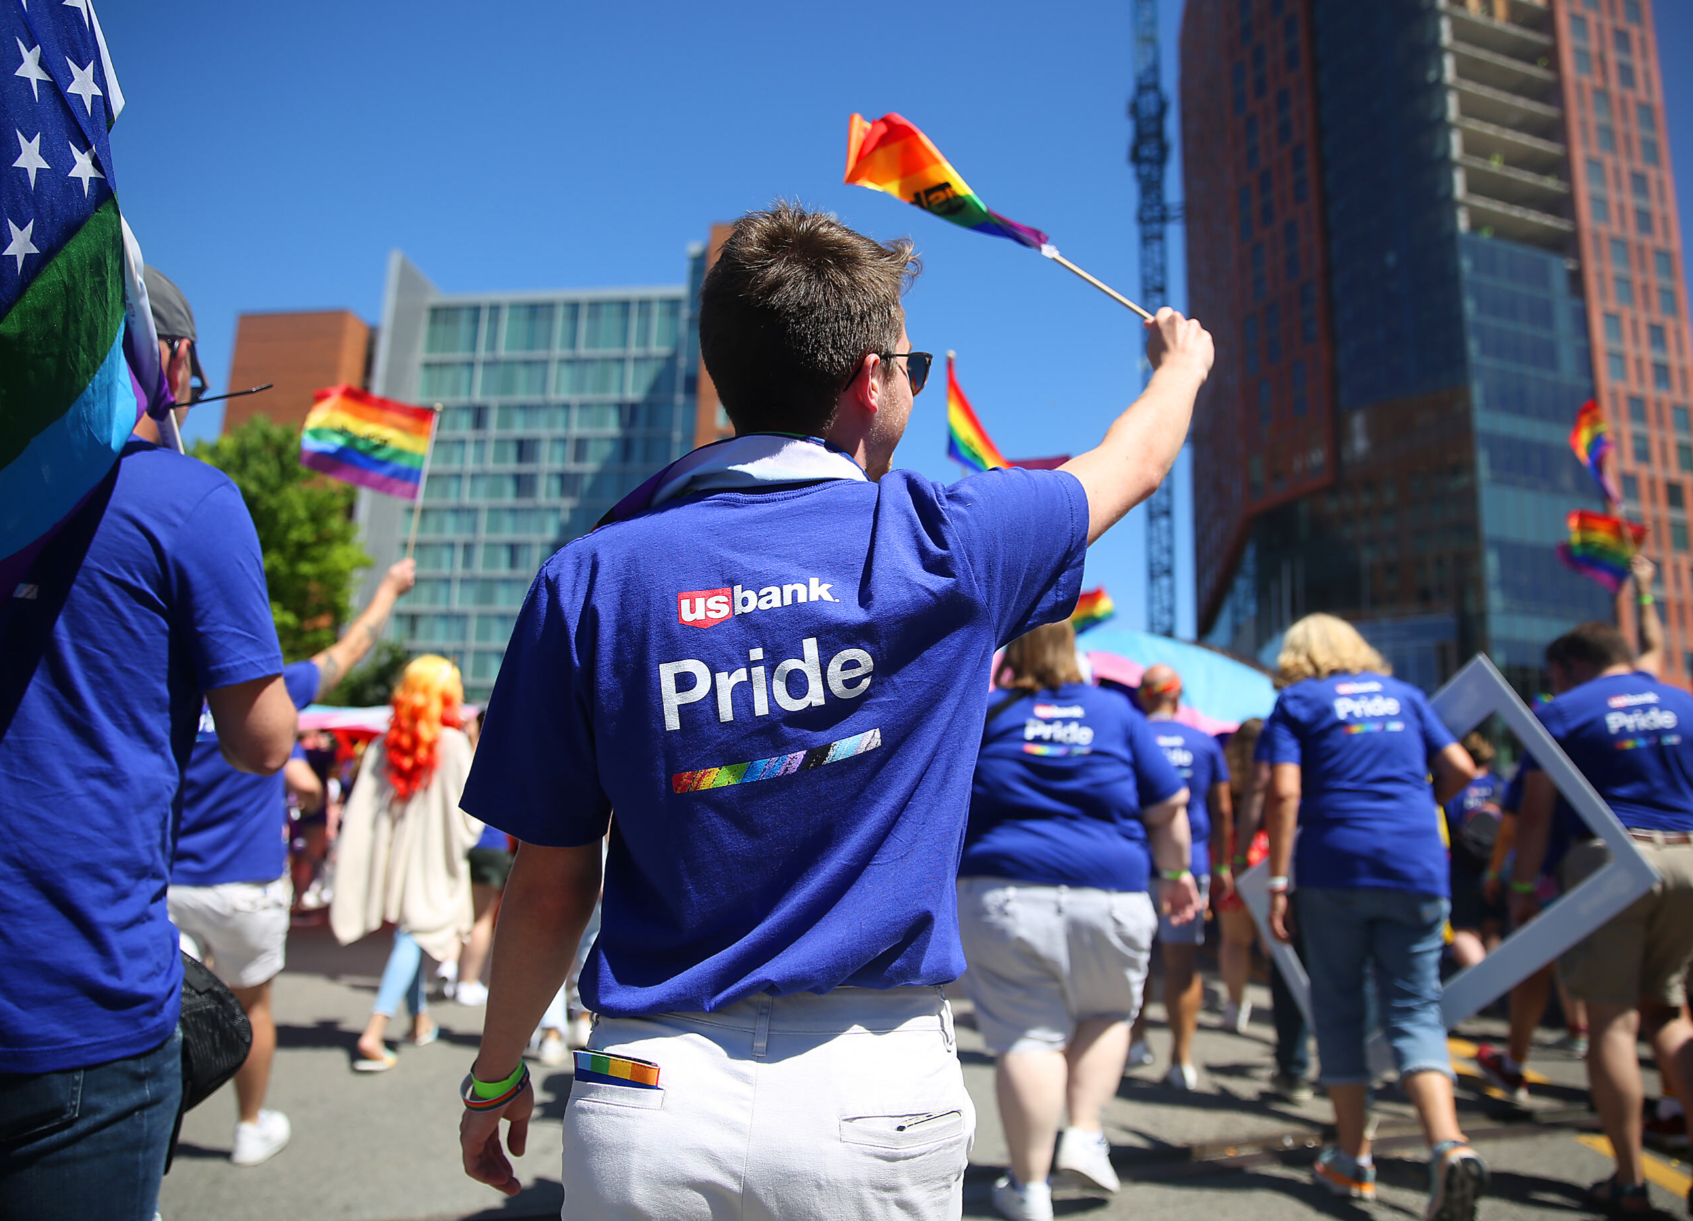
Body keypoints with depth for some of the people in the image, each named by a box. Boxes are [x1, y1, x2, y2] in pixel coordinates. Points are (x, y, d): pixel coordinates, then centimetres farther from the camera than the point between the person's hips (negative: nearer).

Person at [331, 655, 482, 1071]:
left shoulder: (386, 741, 1)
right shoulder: (452, 743, -12)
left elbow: (362, 802, 0)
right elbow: (467, 809, -10)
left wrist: (347, 851, 2)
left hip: (391, 850, 5)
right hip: (432, 856, -5)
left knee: (407, 933, 18)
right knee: (414, 936, -2)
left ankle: (420, 1019, 32)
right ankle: (373, 1034, -13)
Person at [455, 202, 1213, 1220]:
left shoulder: (591, 579, -8)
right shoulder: (947, 542, -10)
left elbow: (549, 888, -3)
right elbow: (1135, 465, 11)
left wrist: (496, 1074, 14)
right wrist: (1183, 361, 33)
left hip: (648, 1097, 1)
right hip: (875, 1098, 0)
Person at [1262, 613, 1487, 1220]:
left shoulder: (1297, 701, 3)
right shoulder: (1403, 694, 15)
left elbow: (1284, 793, -8)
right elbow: (1461, 769, 14)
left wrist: (1277, 882, -7)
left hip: (1336, 869, -3)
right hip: (1417, 869, 3)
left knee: (1339, 1011, 10)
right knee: (1414, 1010, 7)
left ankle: (1352, 1159, 18)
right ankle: (1450, 1146, -15)